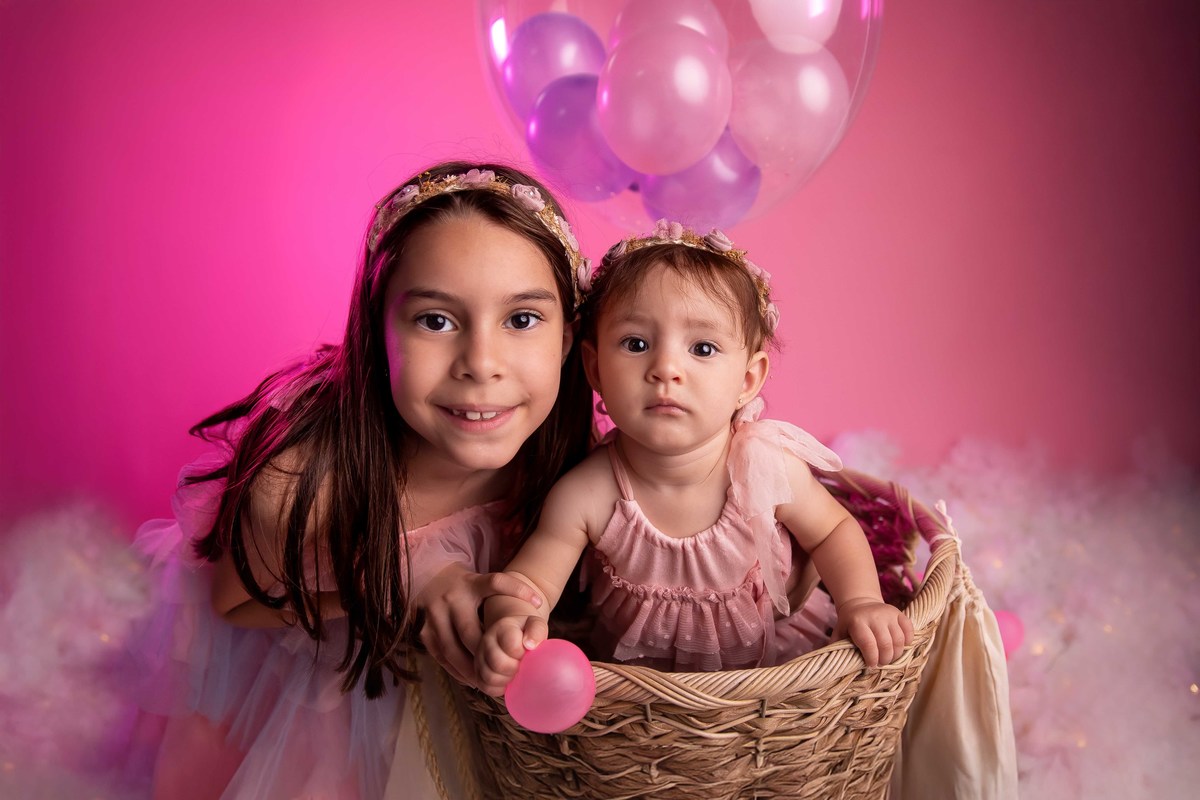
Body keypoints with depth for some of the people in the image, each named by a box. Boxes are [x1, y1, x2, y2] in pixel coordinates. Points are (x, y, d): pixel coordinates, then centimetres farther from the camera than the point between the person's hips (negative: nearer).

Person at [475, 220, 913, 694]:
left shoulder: (767, 468, -23)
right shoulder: (586, 495, -25)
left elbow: (833, 530, -3)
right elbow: (528, 580, -18)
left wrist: (860, 602, -21)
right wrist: (512, 620, -42)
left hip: (775, 658, 1)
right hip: (640, 669, -1)